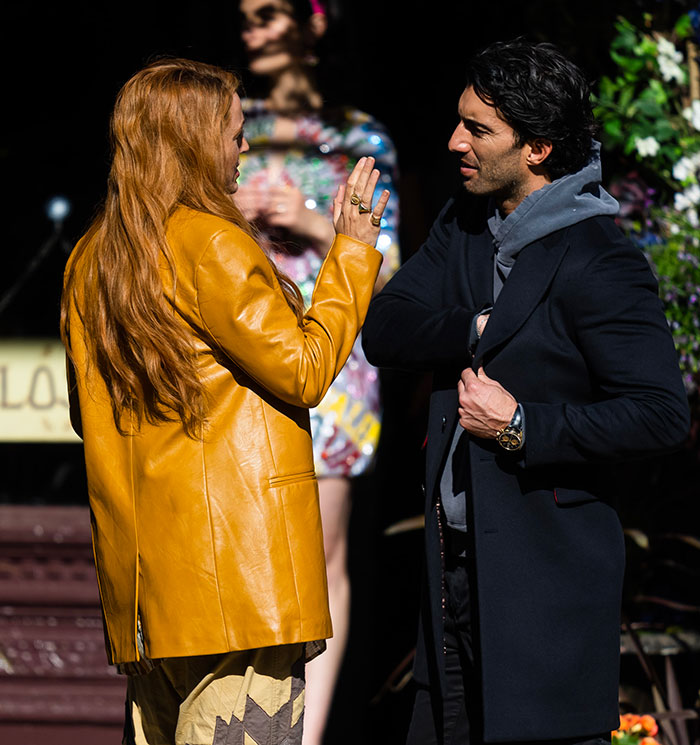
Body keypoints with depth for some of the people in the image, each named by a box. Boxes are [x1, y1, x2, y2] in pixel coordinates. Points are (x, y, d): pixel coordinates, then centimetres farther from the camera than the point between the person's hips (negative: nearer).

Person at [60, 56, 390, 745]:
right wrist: (352, 252, -4)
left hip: (137, 555, 8)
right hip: (235, 549, -8)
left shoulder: (91, 259, 12)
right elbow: (303, 369, -11)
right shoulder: (211, 245, -12)